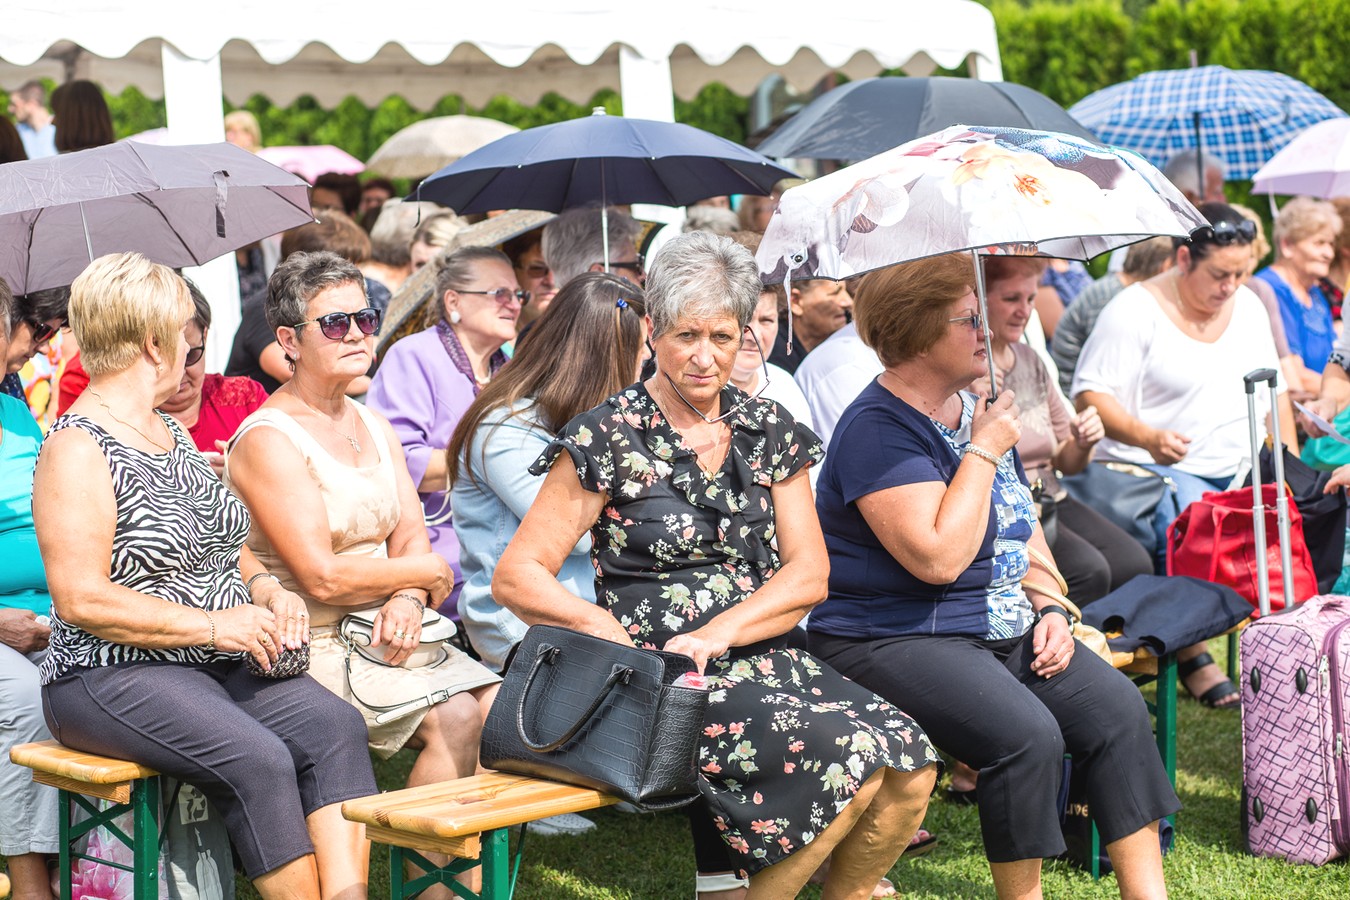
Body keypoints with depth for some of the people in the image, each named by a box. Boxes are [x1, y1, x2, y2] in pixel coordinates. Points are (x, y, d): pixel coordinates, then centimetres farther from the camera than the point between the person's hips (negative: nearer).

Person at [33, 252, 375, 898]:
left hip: (221, 669, 8)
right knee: (257, 759, -31)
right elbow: (80, 600, -17)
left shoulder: (173, 435, 18)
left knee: (334, 725, -20)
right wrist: (214, 625, -17)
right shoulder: (76, 449, -9)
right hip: (111, 677, -8)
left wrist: (263, 588, 5)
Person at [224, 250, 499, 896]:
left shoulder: (373, 427, 15)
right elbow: (322, 576, -17)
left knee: (499, 702, -16)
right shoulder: (267, 439, -11)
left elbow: (412, 536, 10)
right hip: (312, 646, -7)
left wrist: (407, 600, -12)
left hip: (383, 632, 7)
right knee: (455, 715, -24)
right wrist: (425, 573, -5)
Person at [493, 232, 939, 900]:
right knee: (853, 760, -27)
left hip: (763, 661, 5)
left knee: (912, 764, -20)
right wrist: (609, 630, -20)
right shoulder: (609, 438, -2)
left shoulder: (768, 431, 12)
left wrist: (717, 633, -10)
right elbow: (516, 578, -4)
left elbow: (808, 575, 6)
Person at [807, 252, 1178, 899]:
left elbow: (1024, 529, 22)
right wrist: (984, 452, -18)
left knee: (1117, 709, -11)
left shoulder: (974, 411, 13)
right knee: (1027, 735, -29)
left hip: (1003, 627, 9)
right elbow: (940, 557, -26)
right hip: (895, 642, -8)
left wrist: (1050, 609, 4)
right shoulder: (879, 429, -16)